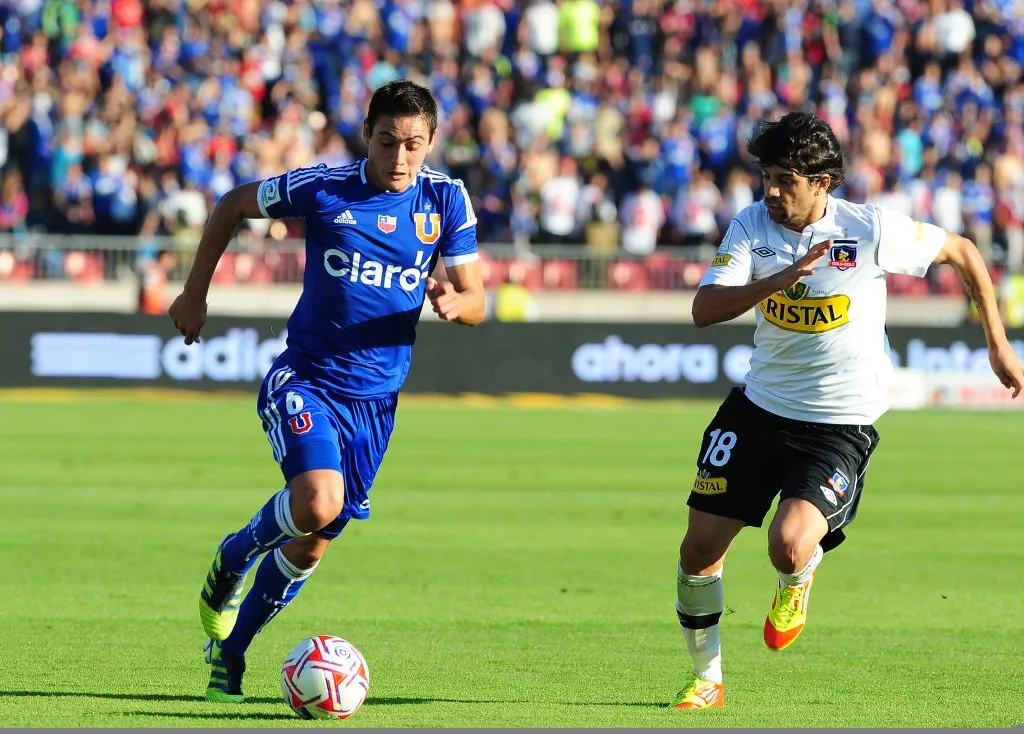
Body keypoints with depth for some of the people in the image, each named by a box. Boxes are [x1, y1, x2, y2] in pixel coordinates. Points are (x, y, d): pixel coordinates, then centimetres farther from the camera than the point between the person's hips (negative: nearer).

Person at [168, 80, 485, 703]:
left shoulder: (446, 201, -2)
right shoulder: (321, 189, -8)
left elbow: (475, 301, 1)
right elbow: (234, 206, 8)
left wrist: (454, 302, -23)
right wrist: (195, 294, 8)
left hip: (375, 400, 3)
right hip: (305, 381, -3)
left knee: (313, 544, 9)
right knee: (318, 502, -28)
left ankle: (229, 654, 28)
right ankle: (233, 558, 3)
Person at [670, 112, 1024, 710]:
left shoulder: (872, 229, -14)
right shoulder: (752, 225, -6)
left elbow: (962, 252, 1)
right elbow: (705, 309, -16)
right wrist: (783, 278, -30)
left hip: (840, 424, -4)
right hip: (760, 408, 4)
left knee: (789, 546, -25)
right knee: (699, 548, 1)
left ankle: (799, 579, 15)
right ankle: (707, 680, 24)